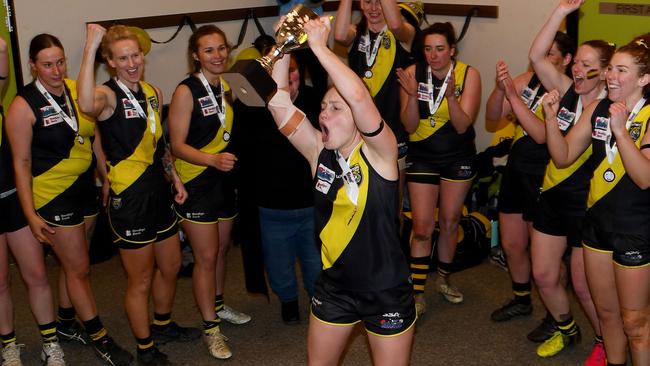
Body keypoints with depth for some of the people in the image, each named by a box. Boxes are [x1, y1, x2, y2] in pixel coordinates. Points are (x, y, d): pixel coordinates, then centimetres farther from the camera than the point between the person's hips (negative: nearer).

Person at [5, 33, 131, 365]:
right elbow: (21, 162, -12)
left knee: (73, 263, 16)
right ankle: (99, 338, 18)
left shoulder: (76, 89, -1)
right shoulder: (24, 106, -16)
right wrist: (31, 215, -13)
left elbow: (92, 135, 10)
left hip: (86, 185, 5)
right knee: (78, 268, 4)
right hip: (53, 194, -5)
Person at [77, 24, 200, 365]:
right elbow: (87, 104, -44)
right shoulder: (108, 95, -17)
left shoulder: (152, 92, 6)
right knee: (141, 280, 7)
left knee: (170, 266, 22)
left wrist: (176, 179, 14)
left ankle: (162, 325, 45)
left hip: (158, 192, 8)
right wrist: (89, 48, -43)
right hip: (129, 198, -8)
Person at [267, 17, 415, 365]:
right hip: (334, 286, 5)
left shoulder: (378, 152, -17)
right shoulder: (319, 151, -4)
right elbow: (278, 104, -10)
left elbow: (359, 96, -34)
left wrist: (319, 46, -29)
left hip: (386, 291, -4)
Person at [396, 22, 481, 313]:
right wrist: (412, 94, -29)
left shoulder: (468, 75, -13)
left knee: (450, 221, 14)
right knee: (422, 227, -5)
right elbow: (409, 126, -13)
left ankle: (444, 279, 34)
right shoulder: (414, 73, -12)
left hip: (458, 157, 1)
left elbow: (462, 125, -19)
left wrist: (451, 95, -34)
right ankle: (417, 293, 4)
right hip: (422, 157, 0)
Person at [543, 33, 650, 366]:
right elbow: (563, 157, 3)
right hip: (598, 222, 6)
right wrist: (551, 117, -11)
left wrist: (620, 129, -30)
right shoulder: (596, 109, 1)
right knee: (606, 310, 20)